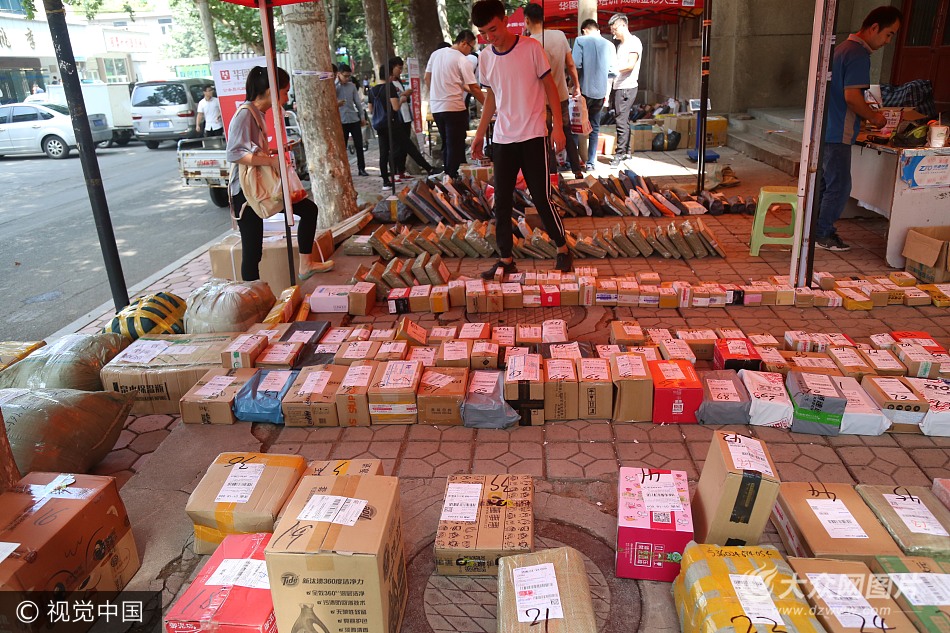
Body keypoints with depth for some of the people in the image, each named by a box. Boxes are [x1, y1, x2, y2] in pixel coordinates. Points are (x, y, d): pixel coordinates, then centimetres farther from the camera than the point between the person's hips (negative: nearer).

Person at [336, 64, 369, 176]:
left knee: (359, 145, 3)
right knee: (342, 146, 4)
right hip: (341, 121, -3)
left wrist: (362, 116, 8)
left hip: (354, 119, 3)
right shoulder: (334, 86, -1)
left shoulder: (352, 86, 6)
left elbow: (358, 102, 11)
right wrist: (337, 81, -17)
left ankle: (361, 168, 11)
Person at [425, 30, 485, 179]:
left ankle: (447, 176, 18)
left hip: (436, 107, 7)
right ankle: (452, 177, -1)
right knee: (455, 146, -1)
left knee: (446, 145, 15)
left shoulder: (436, 54, 10)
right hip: (454, 107, -7)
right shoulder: (463, 61, -8)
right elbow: (474, 88, -9)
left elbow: (427, 78, 16)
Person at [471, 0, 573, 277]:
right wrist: (479, 134, 15)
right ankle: (506, 260, 14)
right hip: (502, 139, 4)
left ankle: (563, 249, 18)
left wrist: (558, 126, -9)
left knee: (541, 199, -2)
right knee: (501, 203, 4)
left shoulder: (531, 48, -8)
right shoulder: (485, 58, 5)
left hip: (533, 137, -4)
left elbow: (550, 87, -3)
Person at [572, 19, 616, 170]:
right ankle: (591, 162, 13)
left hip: (584, 90, -3)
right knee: (595, 128, 12)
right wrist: (607, 93, 16)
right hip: (601, 92, 4)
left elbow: (576, 65, -14)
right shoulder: (609, 45, 8)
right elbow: (612, 71, 6)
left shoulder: (581, 41, -3)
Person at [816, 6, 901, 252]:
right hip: (836, 133, -10)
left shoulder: (843, 47, 16)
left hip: (824, 128, 10)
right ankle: (822, 234, 4)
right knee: (839, 186, -2)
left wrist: (867, 114, 18)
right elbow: (852, 96, -22)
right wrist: (873, 117, -7)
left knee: (825, 183, 16)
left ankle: (819, 229, 23)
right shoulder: (859, 54, -15)